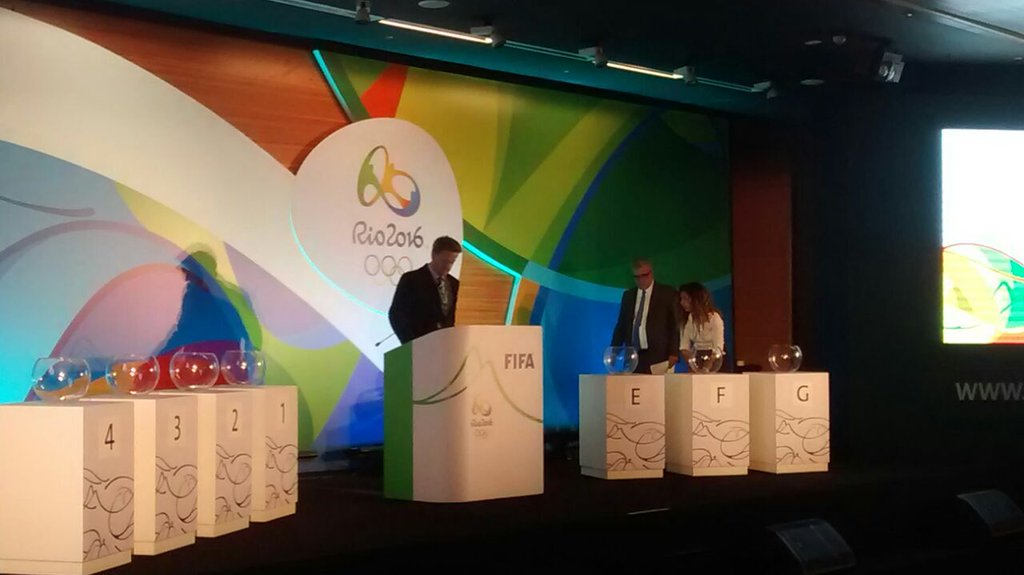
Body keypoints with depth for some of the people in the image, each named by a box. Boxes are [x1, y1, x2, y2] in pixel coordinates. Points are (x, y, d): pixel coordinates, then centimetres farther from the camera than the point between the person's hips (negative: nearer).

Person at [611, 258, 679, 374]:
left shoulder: (667, 293, 5)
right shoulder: (628, 296, 16)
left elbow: (675, 325, 2)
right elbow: (621, 325, 17)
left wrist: (673, 353, -6)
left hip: (657, 355, -3)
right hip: (633, 355, 3)